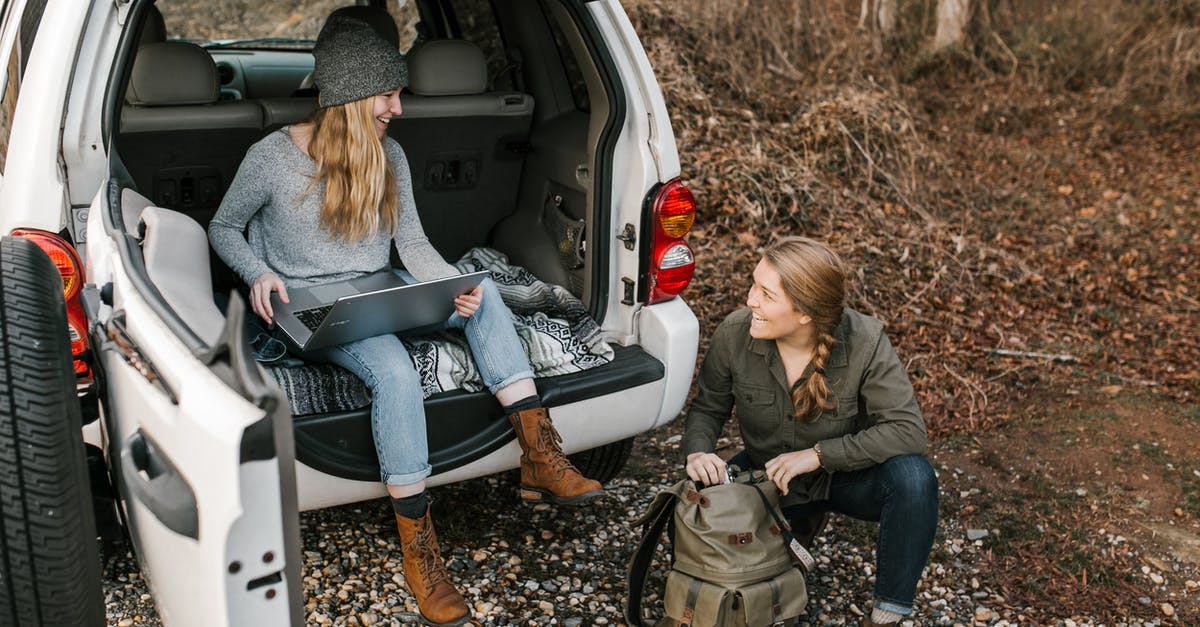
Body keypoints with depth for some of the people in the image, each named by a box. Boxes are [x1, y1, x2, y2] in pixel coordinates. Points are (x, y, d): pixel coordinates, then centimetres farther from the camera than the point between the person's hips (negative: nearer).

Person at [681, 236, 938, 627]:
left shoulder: (864, 342, -26)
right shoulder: (734, 334, -21)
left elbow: (908, 431, -29)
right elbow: (708, 407, -4)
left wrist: (818, 455, -33)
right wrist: (698, 452, -26)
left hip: (845, 474, -2)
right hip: (767, 473, 2)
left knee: (913, 478, -32)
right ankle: (797, 529, 11)